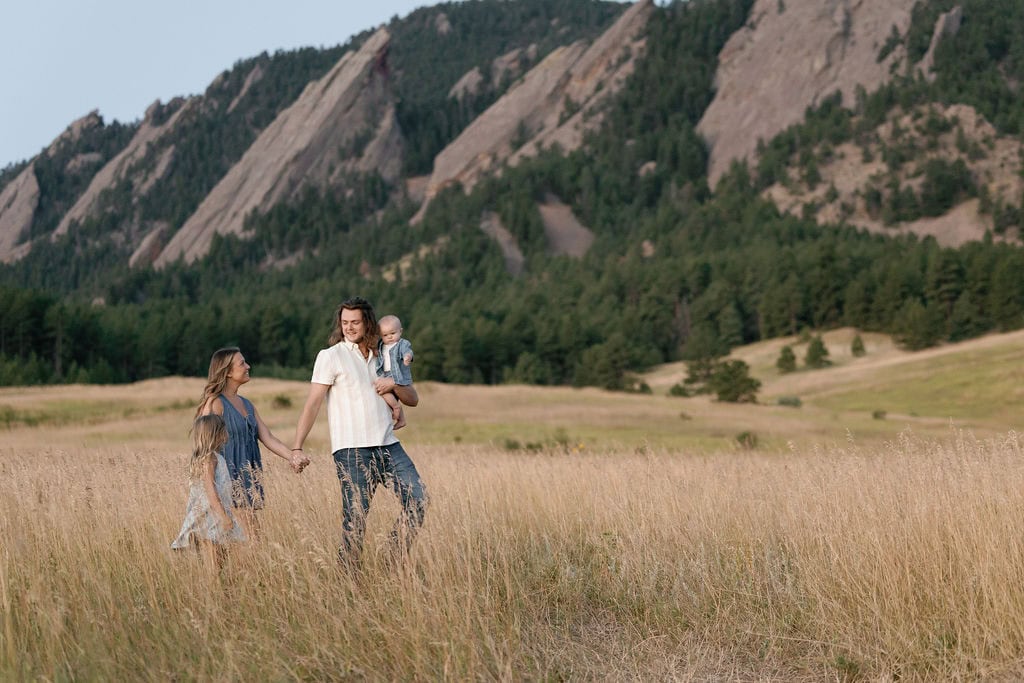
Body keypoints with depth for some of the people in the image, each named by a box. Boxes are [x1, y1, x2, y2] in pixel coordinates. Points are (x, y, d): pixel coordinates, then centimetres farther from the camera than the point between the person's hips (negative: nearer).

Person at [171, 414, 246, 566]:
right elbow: (210, 489, -19)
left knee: (219, 561, 5)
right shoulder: (210, 458, -12)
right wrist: (223, 515, -22)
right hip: (210, 514, -9)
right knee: (217, 561, -11)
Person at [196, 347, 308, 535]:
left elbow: (268, 438, 9)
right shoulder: (215, 403, -8)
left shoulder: (247, 404, 16)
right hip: (229, 479, -8)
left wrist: (291, 456, -6)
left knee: (253, 533, 3)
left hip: (248, 480, 8)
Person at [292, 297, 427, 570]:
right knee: (355, 519, -8)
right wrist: (297, 448, -14)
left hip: (388, 445, 5)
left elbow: (413, 399, 19)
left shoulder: (381, 357, 17)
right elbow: (312, 404, -6)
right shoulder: (331, 356, 1)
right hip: (352, 451, -5)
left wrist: (394, 384, -2)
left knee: (418, 500, -6)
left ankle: (394, 563, 6)